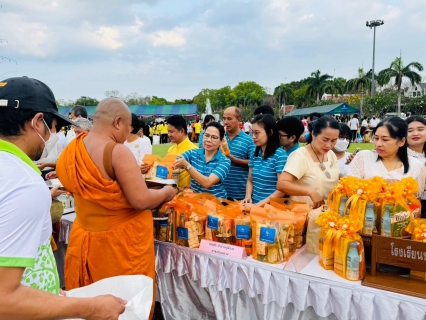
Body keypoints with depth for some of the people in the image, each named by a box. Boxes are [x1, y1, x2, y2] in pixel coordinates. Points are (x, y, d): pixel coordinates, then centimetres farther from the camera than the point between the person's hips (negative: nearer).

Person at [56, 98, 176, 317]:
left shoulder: (73, 150, 1)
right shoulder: (117, 152, -21)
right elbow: (141, 200, -21)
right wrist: (166, 192, -3)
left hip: (85, 238, 7)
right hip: (121, 242, -7)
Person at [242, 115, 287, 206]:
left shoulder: (280, 155, -9)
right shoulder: (255, 154, 9)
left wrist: (261, 204, -16)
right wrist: (248, 197, -1)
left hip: (272, 205, -4)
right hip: (254, 204, 4)